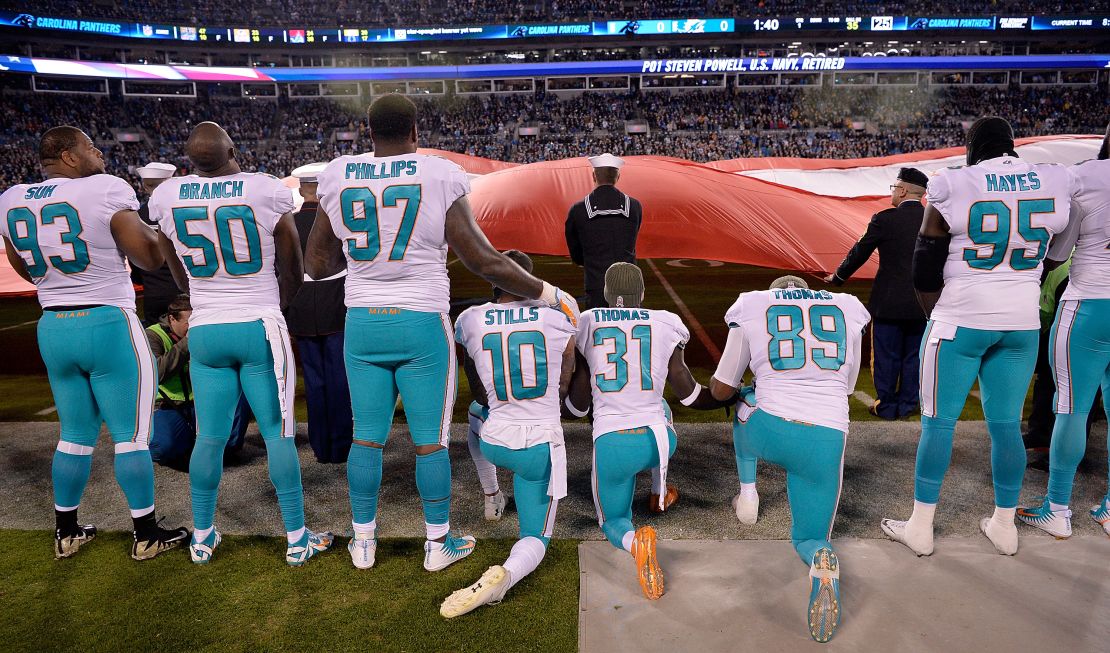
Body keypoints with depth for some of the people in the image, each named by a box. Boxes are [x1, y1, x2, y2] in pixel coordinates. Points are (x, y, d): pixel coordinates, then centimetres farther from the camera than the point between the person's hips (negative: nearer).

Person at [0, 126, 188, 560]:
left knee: (75, 436, 19)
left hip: (53, 328, 6)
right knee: (131, 436, 4)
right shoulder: (106, 189, -13)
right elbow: (150, 258, -11)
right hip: (109, 325, -6)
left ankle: (67, 532, 31)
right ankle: (146, 534, 14)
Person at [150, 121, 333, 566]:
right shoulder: (266, 191, -10)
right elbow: (293, 274, 0)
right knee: (278, 434, 4)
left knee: (210, 437, 13)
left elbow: (182, 279, 13)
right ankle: (297, 538, 13)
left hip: (205, 330, 3)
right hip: (260, 329, -3)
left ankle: (202, 537, 27)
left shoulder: (168, 198, 0)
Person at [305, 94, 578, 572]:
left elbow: (316, 264, 8)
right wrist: (550, 295, -2)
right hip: (422, 325, -3)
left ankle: (363, 542, 29)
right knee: (430, 441, 9)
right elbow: (484, 262, -11)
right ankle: (439, 543, 24)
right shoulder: (438, 178, -9)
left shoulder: (338, 179, 2)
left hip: (363, 325, 4)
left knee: (366, 437, 15)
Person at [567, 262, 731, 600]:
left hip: (611, 444, -2)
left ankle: (635, 541, -15)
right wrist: (736, 396, 24)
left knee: (613, 521, 23)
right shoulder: (666, 324, 1)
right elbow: (690, 394, 7)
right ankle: (659, 491, 45)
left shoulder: (586, 324, 0)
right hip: (659, 442, 2)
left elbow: (577, 405, 3)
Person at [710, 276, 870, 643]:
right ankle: (822, 562, -15)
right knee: (808, 539, 20)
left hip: (769, 432, -1)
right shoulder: (848, 310, 16)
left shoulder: (752, 308, 9)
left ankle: (748, 494, 32)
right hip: (828, 440, 2)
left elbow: (721, 390, 14)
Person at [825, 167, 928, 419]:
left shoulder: (884, 219, -11)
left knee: (886, 357, 7)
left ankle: (886, 406, 14)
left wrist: (837, 277, 12)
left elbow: (859, 253, -2)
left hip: (889, 302, -4)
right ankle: (907, 404, 22)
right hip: (923, 302, 4)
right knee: (913, 356, 14)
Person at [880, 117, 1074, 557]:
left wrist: (937, 317, 10)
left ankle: (921, 526, 11)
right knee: (1006, 424, 13)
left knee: (938, 421, 4)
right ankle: (1004, 524, 25)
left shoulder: (954, 186, -10)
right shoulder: (1055, 182, 3)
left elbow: (925, 271, -5)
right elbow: (1054, 254, 16)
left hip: (961, 320, -4)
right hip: (1022, 323, 5)